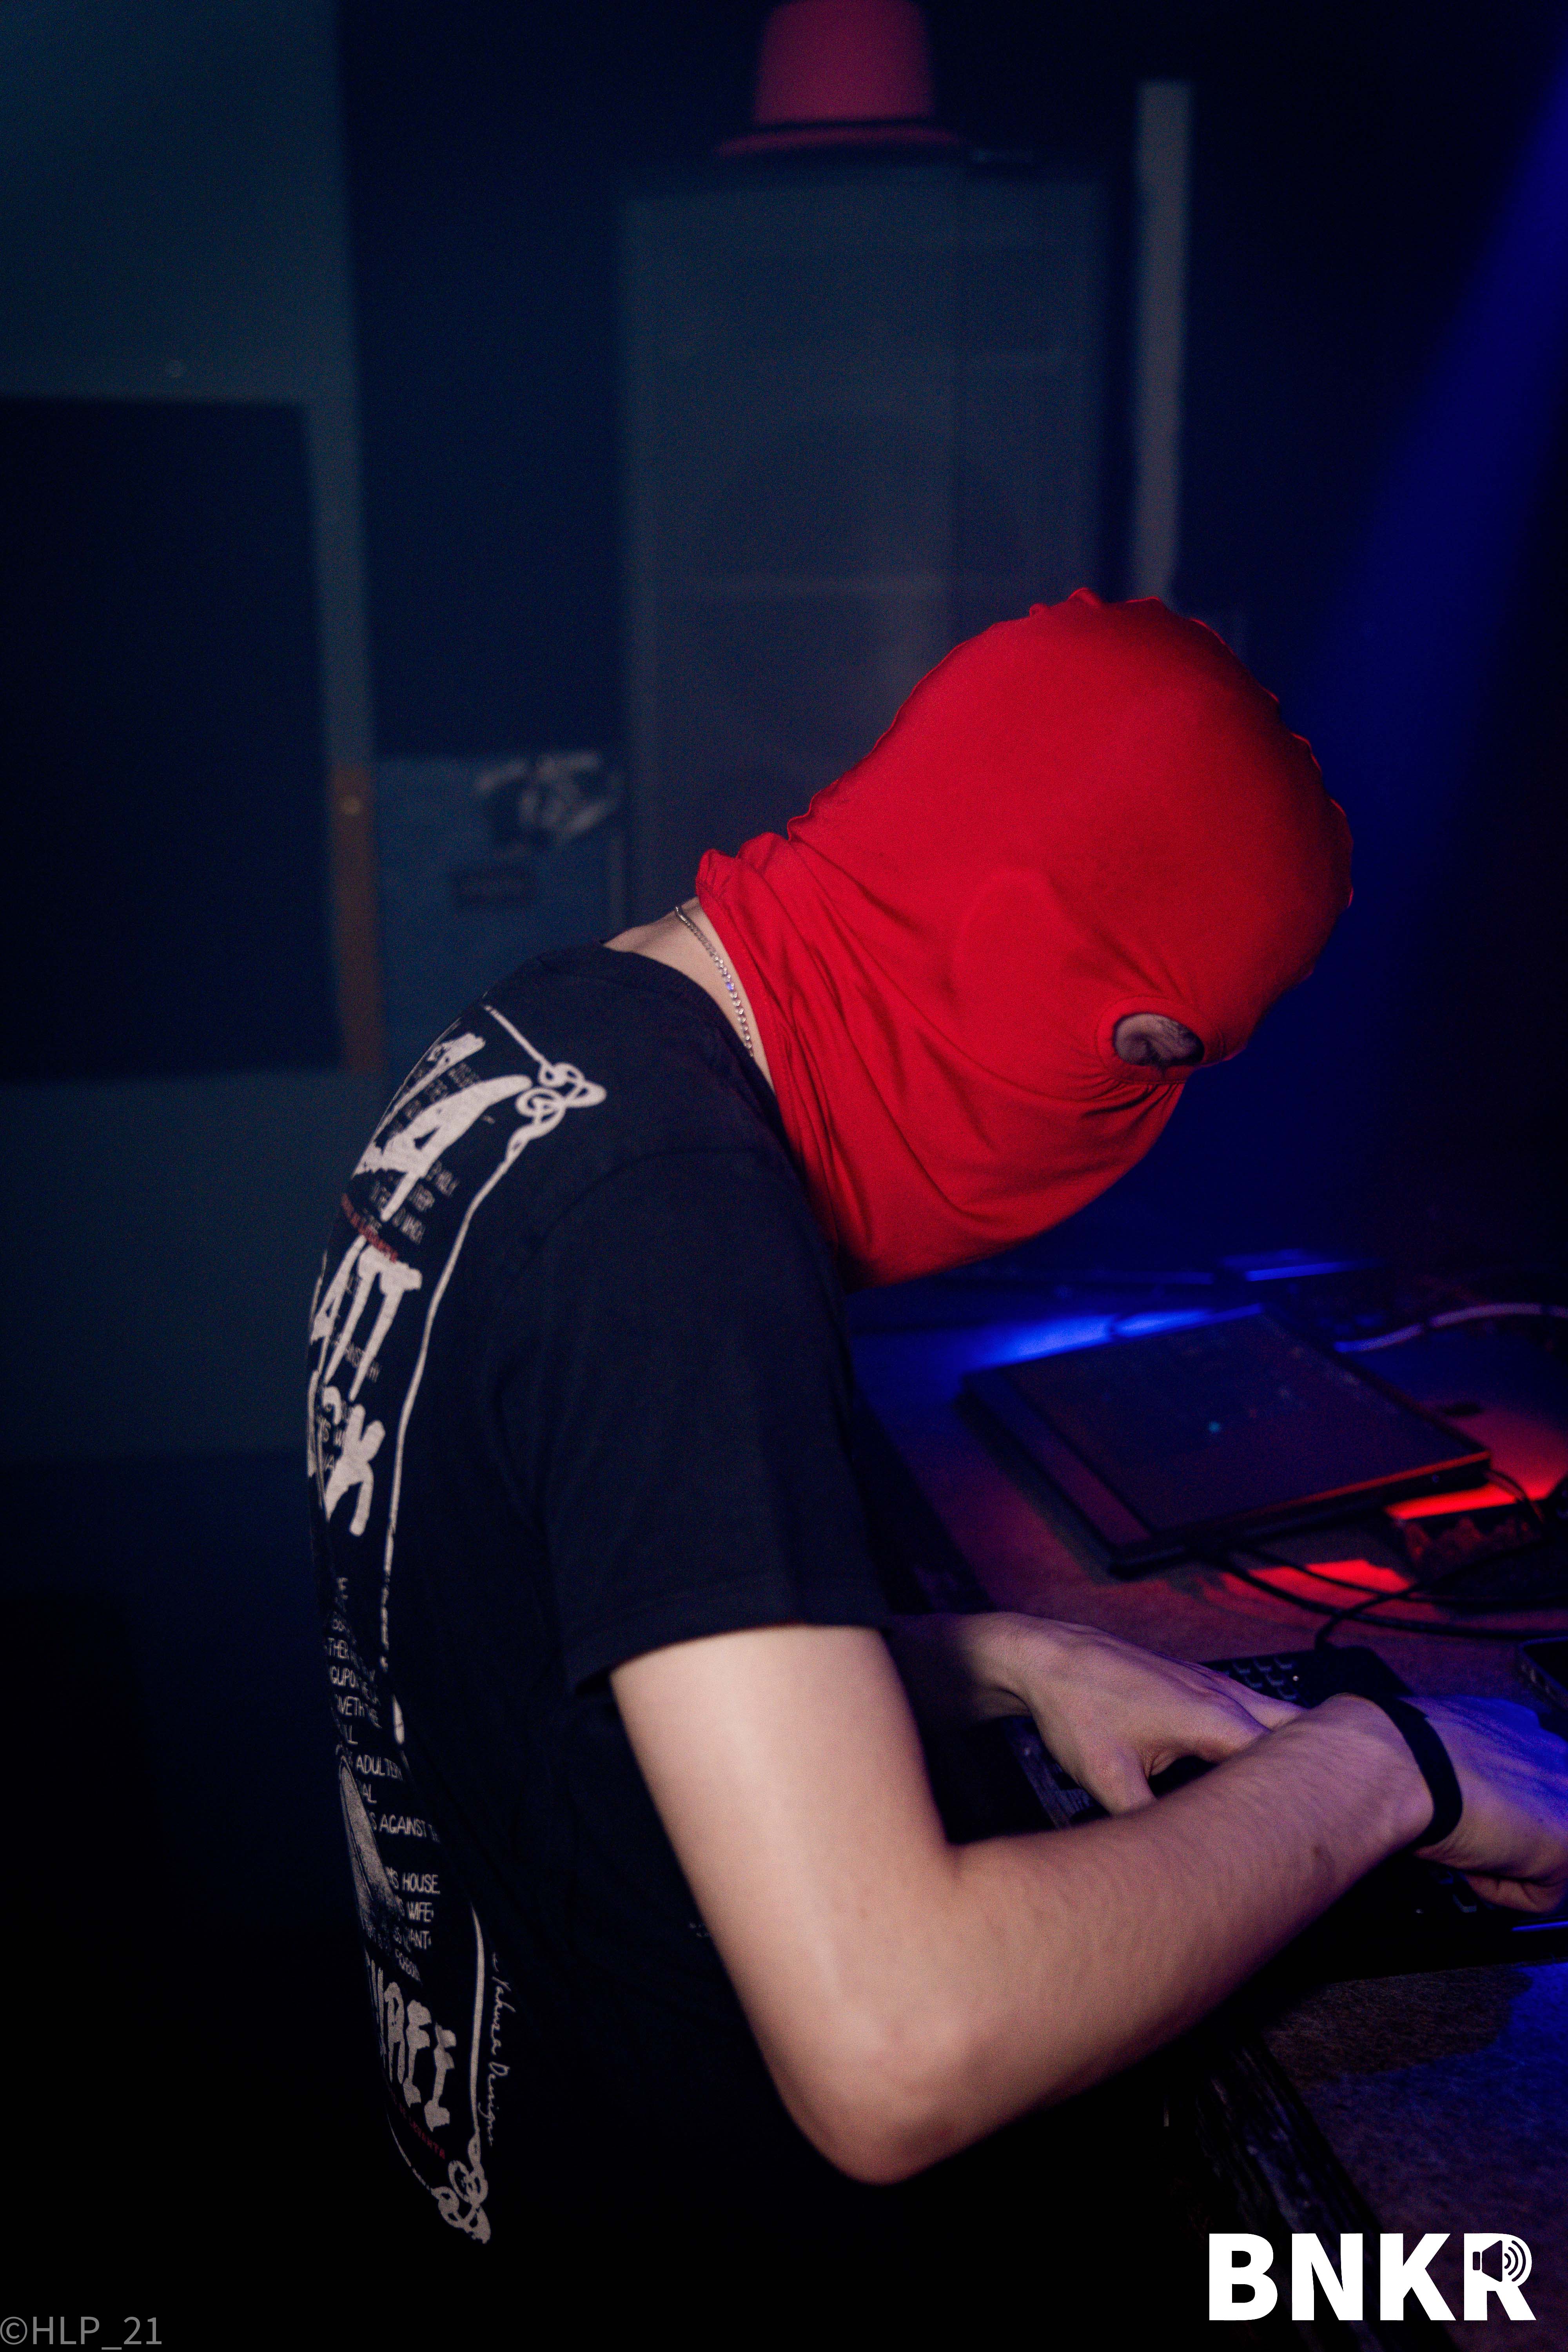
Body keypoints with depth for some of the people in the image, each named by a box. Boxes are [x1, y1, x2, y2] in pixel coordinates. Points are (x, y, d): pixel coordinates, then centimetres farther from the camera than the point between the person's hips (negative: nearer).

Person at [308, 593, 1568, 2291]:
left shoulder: (536, 1048, -1)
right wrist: (1372, 1761, -23)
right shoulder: (674, 1212, -33)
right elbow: (898, 2054, -38)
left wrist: (1004, 1664, -1)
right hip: (666, 2194, -9)